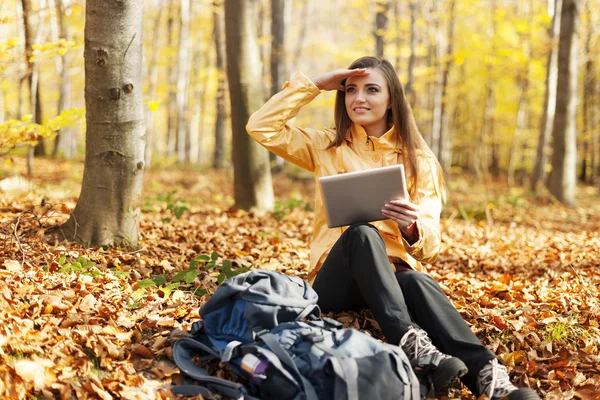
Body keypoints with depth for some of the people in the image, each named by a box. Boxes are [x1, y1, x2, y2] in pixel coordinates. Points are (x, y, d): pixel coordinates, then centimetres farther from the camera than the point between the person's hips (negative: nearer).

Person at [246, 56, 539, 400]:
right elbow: (261, 127, 0)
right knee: (362, 232, -34)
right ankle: (411, 342, -49)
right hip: (338, 280, 0)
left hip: (396, 273, 0)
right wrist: (313, 85, 1)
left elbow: (430, 247, 1)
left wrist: (412, 227, -23)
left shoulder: (419, 161, 8)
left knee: (416, 281, -36)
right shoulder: (328, 148, 11)